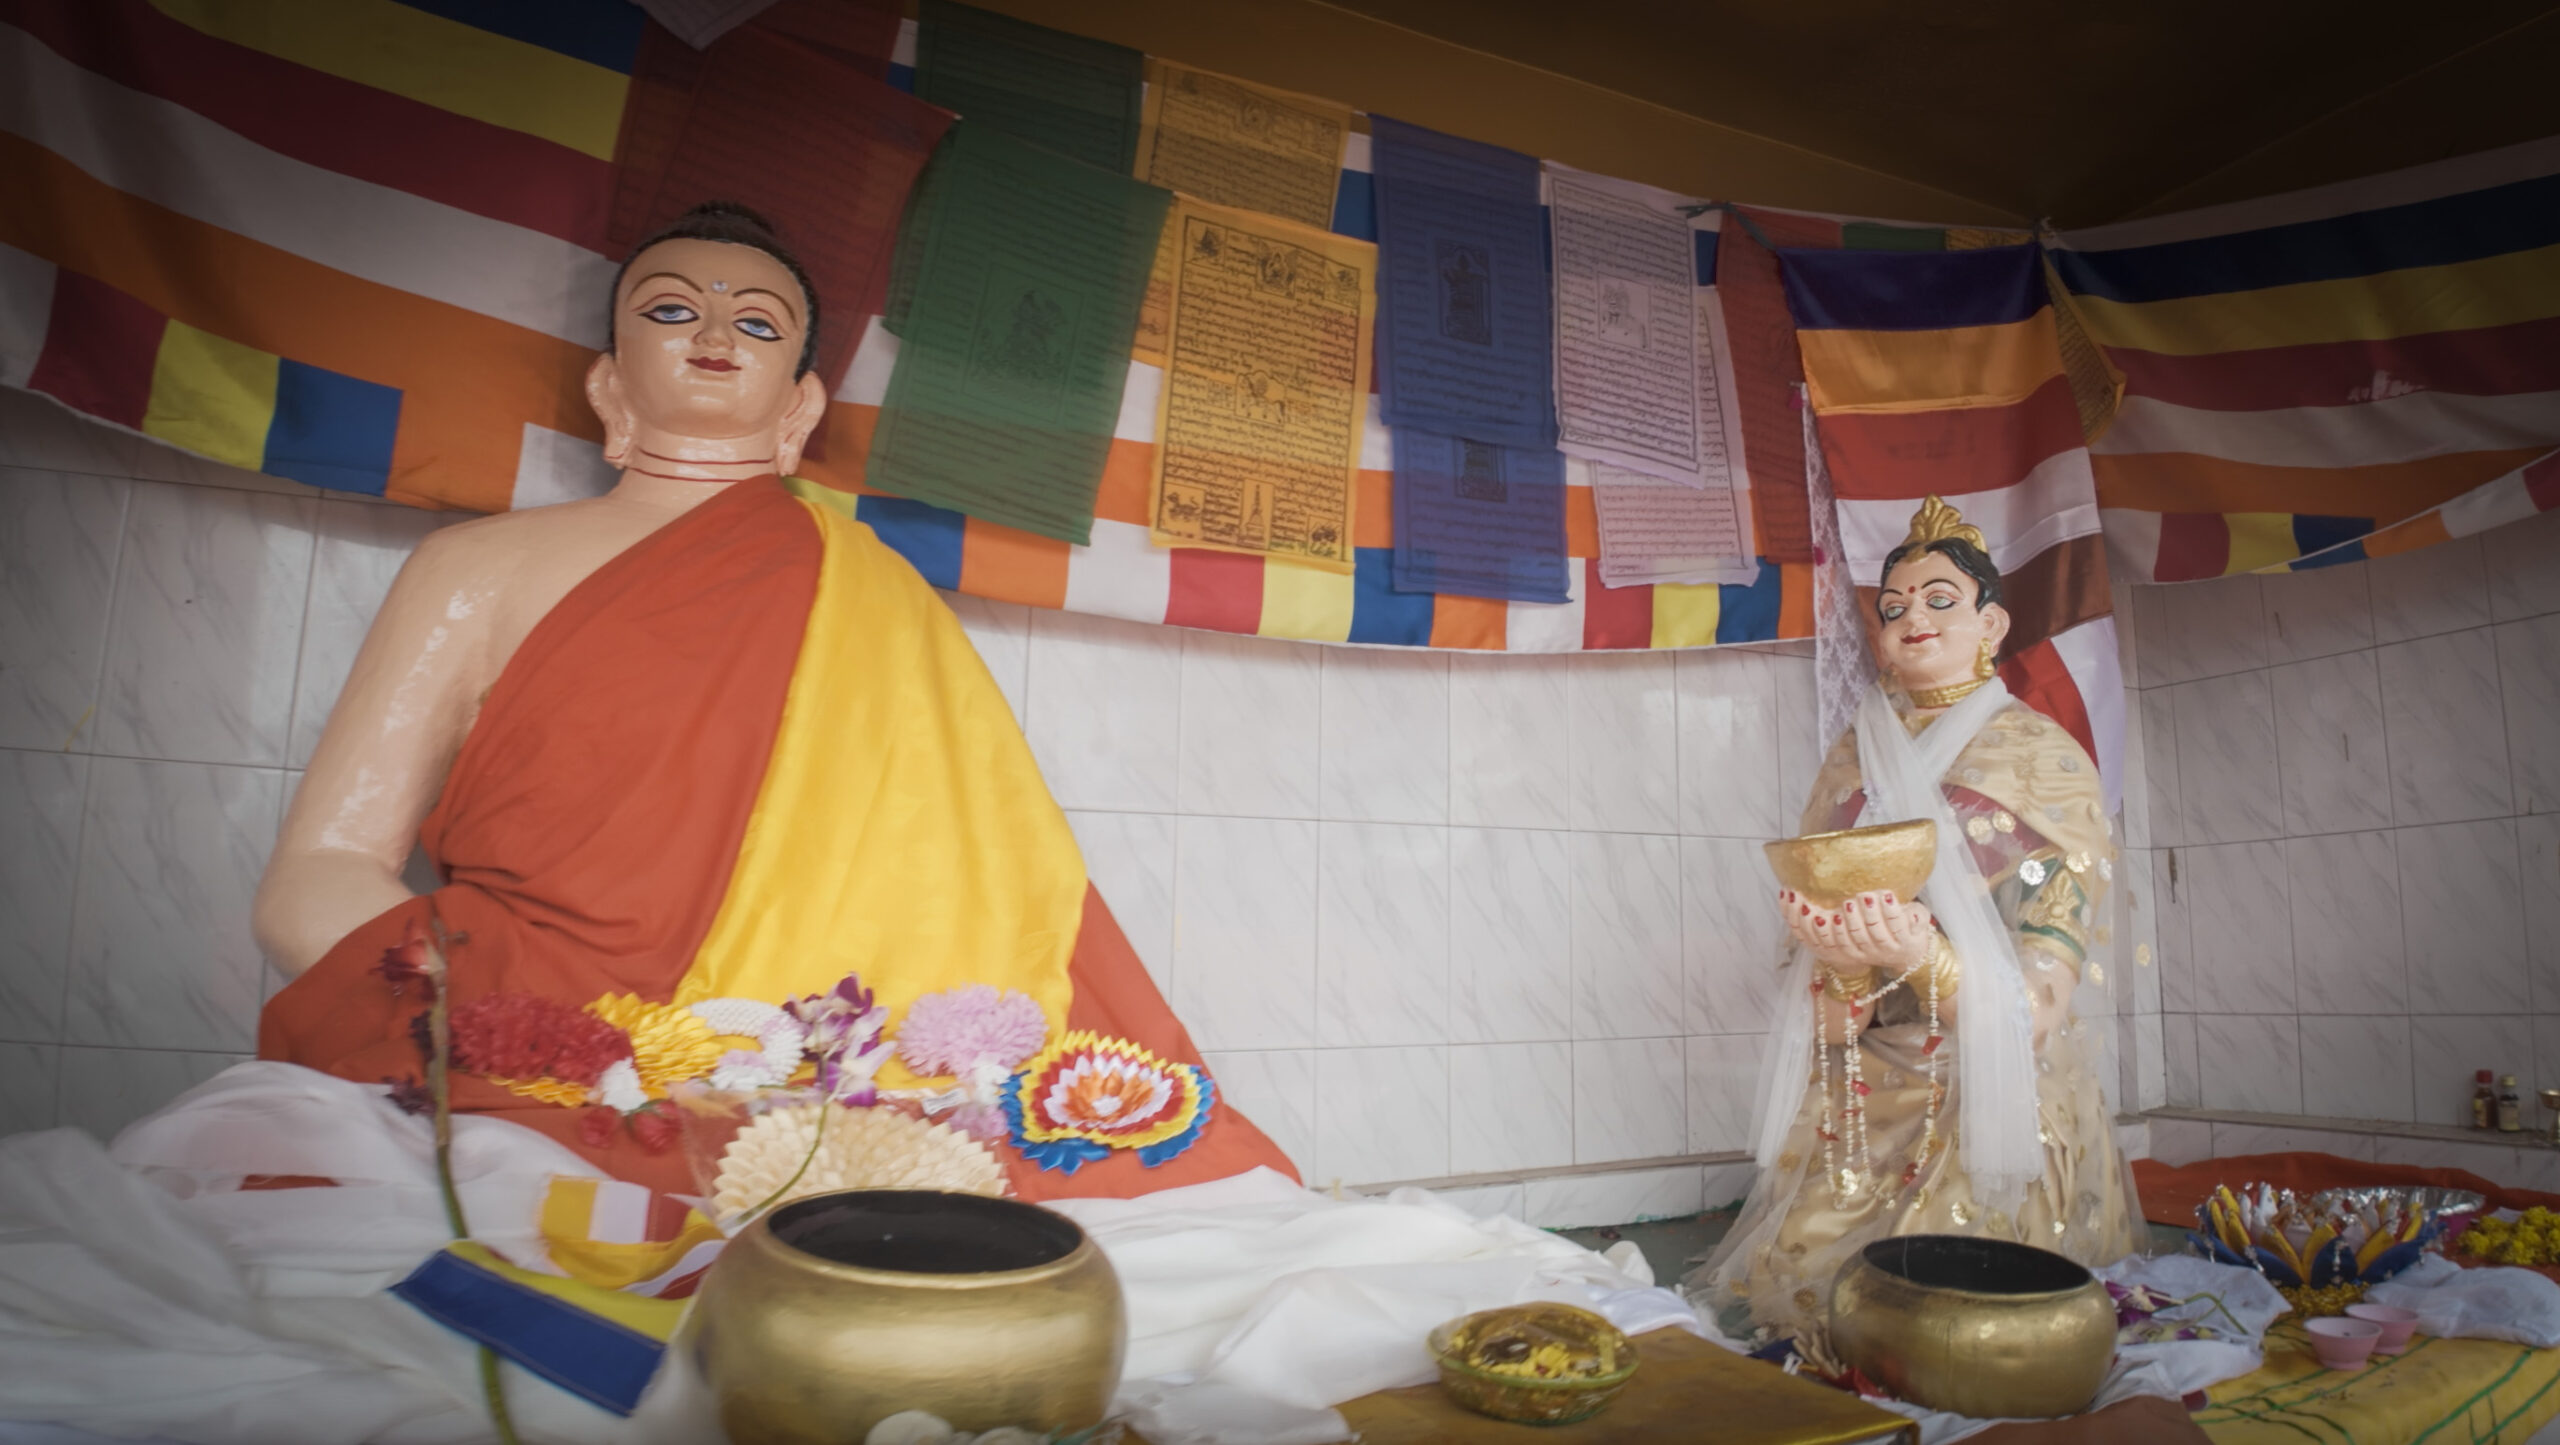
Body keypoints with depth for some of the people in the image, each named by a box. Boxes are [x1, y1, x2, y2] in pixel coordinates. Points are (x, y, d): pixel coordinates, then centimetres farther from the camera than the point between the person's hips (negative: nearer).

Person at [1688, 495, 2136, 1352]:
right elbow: (1809, 903, 9)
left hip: (1990, 1084, -3)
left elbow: (2052, 956, -10)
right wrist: (1836, 950, -17)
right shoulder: (1853, 756, 11)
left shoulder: (2043, 758, -1)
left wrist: (1924, 957, -30)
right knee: (1804, 1268, -6)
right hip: (1859, 1082, 3)